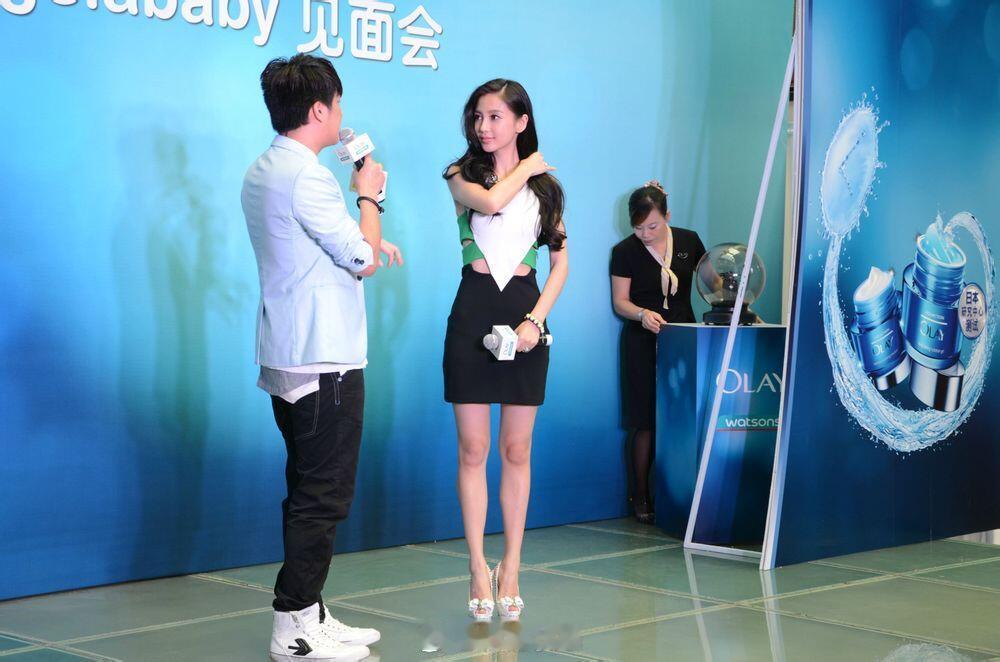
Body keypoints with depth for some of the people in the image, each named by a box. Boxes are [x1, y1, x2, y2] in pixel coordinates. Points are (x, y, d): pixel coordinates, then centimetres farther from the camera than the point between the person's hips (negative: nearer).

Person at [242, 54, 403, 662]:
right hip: (324, 362, -10)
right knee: (324, 497, -5)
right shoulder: (305, 177, -18)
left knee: (310, 492, 14)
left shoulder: (263, 172, 13)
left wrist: (366, 242, 20)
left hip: (287, 360, 10)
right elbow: (363, 260, -12)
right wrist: (370, 196, 1)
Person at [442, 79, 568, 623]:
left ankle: (511, 569, 12)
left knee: (517, 450, 4)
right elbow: (489, 200, -19)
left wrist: (536, 320, -7)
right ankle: (478, 568, 8)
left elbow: (561, 262, 6)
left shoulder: (546, 185, 9)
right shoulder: (462, 175, 5)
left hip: (524, 314, 1)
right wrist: (525, 167, -2)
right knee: (473, 449, 0)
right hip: (473, 312, -1)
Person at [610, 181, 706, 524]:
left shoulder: (688, 241, 4)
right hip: (643, 342, -2)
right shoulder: (625, 251, -2)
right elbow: (620, 302, 0)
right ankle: (640, 496, 8)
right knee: (647, 423, -3)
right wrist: (643, 314, -20)